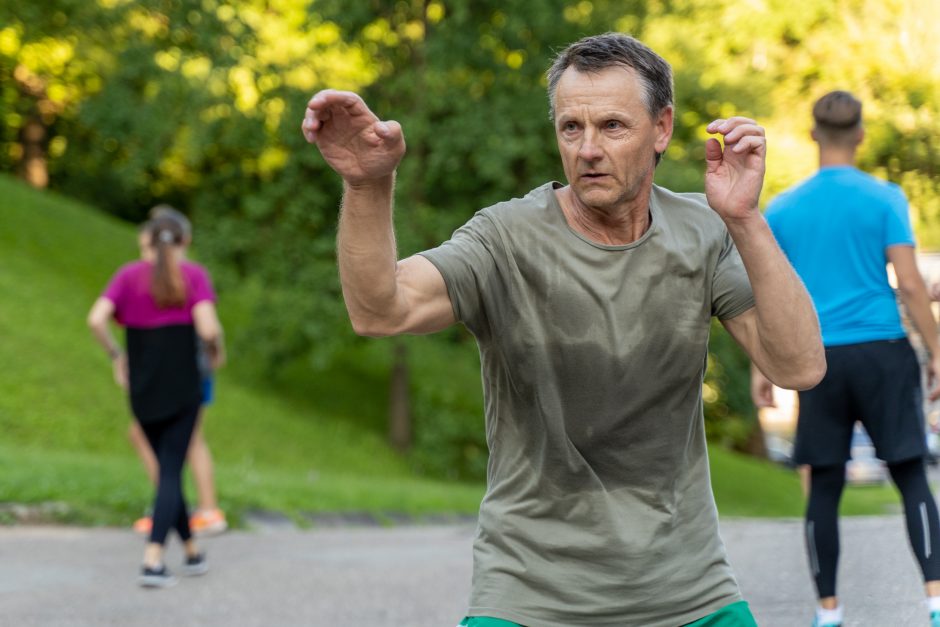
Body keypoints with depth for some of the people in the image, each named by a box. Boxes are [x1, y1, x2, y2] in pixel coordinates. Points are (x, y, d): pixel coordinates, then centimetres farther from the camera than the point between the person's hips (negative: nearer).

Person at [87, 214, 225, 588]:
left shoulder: (128, 275, 4)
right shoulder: (194, 276, -3)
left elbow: (96, 319, -10)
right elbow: (208, 328, -16)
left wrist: (116, 356, 6)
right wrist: (217, 350, 6)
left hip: (142, 391, 3)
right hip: (183, 388, -3)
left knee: (168, 468, 18)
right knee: (171, 472, -3)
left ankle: (192, 553, 25)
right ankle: (152, 562, -16)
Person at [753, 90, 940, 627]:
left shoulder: (782, 209, 6)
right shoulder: (885, 199, -2)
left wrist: (762, 366, 14)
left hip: (819, 359, 2)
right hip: (883, 351, -2)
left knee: (825, 487, 8)